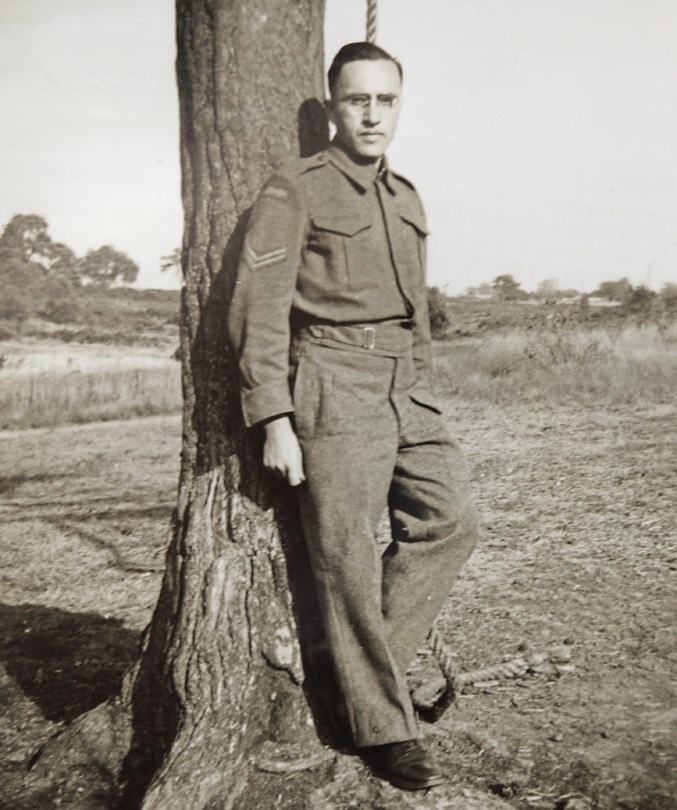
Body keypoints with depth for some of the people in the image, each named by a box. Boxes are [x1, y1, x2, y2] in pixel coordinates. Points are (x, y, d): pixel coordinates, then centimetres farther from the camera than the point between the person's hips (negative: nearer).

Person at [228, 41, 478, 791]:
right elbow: (258, 310, -10)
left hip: (404, 391, 7)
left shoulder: (406, 198, 19)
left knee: (449, 520, 3)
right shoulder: (294, 191, -3)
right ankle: (383, 728, 11)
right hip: (333, 390, -7)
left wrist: (420, 396, 21)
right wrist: (275, 420, -16)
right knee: (348, 561, -1)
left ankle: (364, 665, 16)